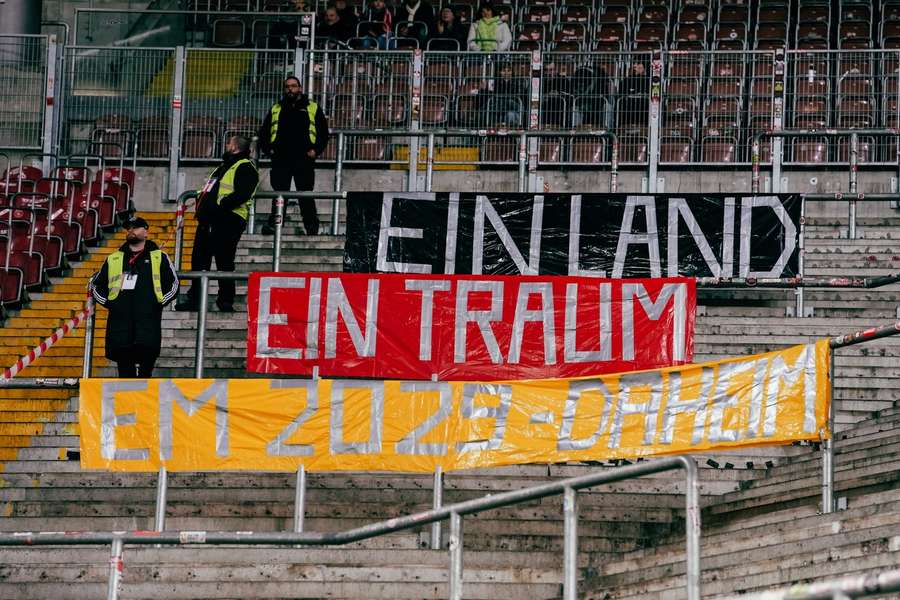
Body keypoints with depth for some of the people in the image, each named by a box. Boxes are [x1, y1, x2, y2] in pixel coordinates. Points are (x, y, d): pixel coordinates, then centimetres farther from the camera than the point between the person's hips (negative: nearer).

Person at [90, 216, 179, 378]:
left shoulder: (159, 258, 11)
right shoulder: (113, 259, 18)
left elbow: (173, 285, 10)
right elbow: (96, 284, 25)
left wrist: (158, 303, -2)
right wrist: (108, 303, 9)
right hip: (119, 326, 3)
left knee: (144, 373, -8)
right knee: (124, 373, 0)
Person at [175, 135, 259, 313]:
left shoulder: (245, 168, -4)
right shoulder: (224, 167, 27)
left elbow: (242, 194, -18)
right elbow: (209, 191, 32)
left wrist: (220, 205, -23)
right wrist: (201, 199, 12)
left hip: (228, 220, -10)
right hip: (208, 221, 10)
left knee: (224, 261, -9)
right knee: (199, 258, 8)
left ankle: (226, 301, -3)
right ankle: (194, 299, 12)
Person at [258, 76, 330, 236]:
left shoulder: (312, 109, 12)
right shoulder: (276, 109, 19)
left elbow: (324, 132, 10)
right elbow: (264, 132, 22)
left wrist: (316, 150, -3)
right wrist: (268, 149, 6)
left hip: (304, 159, -2)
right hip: (281, 159, 2)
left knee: (306, 195, -4)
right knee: (279, 194, 0)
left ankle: (312, 227, -2)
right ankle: (273, 225, -1)